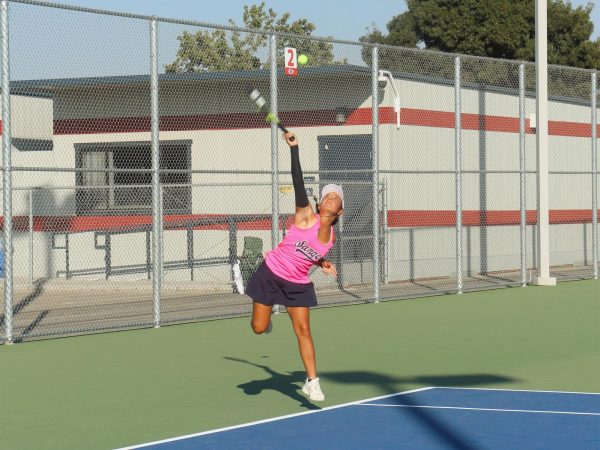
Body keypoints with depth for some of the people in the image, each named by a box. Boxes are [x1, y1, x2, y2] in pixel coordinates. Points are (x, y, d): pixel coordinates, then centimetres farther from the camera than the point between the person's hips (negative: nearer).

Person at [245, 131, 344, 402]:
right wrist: (294, 148, -32)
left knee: (303, 330, -8)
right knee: (259, 328, 1)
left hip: (298, 285, 3)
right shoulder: (306, 217, -17)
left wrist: (322, 264, 1)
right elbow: (298, 183, -26)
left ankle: (312, 382, -4)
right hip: (271, 275, -3)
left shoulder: (331, 238, -3)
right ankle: (267, 313, 40)